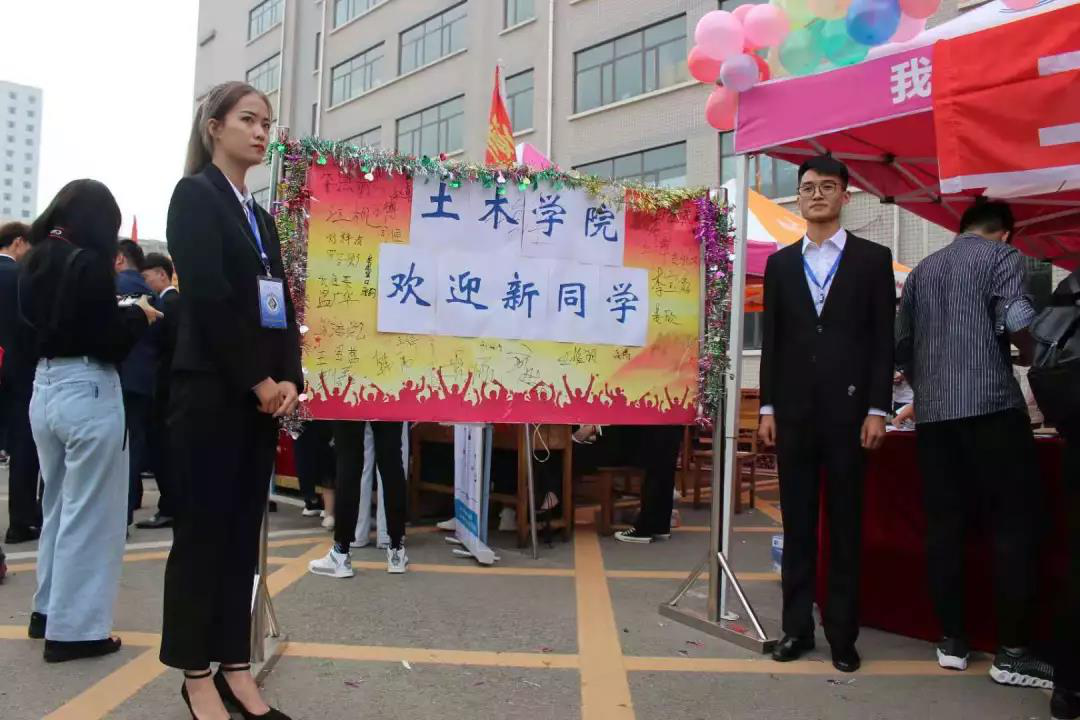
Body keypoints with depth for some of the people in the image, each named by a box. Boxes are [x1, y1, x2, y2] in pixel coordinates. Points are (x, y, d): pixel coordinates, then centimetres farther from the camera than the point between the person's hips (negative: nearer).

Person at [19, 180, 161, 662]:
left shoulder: (36, 261, 9)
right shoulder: (90, 261, -15)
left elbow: (37, 319, 17)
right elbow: (108, 343, -19)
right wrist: (139, 315, -1)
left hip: (44, 388, 9)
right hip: (87, 392, -8)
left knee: (57, 505, 21)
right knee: (88, 513, 1)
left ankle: (48, 610, 32)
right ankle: (74, 629, 9)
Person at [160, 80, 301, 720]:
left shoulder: (261, 216, 18)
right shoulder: (196, 195, -3)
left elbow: (281, 302, 12)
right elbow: (209, 297, -14)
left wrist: (288, 379, -3)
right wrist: (257, 380, -13)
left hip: (263, 392, 7)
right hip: (212, 389, -7)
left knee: (244, 531, 9)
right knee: (203, 529, 1)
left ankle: (235, 668, 18)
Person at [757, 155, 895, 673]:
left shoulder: (873, 258, 5)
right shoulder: (780, 263, 11)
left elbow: (883, 339, 0)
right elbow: (771, 340, 9)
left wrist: (877, 409, -7)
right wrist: (767, 407, 3)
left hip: (848, 408, -2)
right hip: (794, 410, 2)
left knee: (846, 525, 5)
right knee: (797, 524, 8)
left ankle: (842, 633, 14)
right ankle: (797, 626, 17)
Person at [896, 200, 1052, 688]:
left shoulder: (921, 271, 19)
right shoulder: (1002, 256, 3)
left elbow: (901, 345, 18)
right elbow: (1017, 323, -12)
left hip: (933, 414, 6)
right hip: (991, 407, -5)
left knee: (944, 525, 6)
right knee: (1014, 525, 0)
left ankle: (952, 642, 11)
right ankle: (1011, 653, 0)